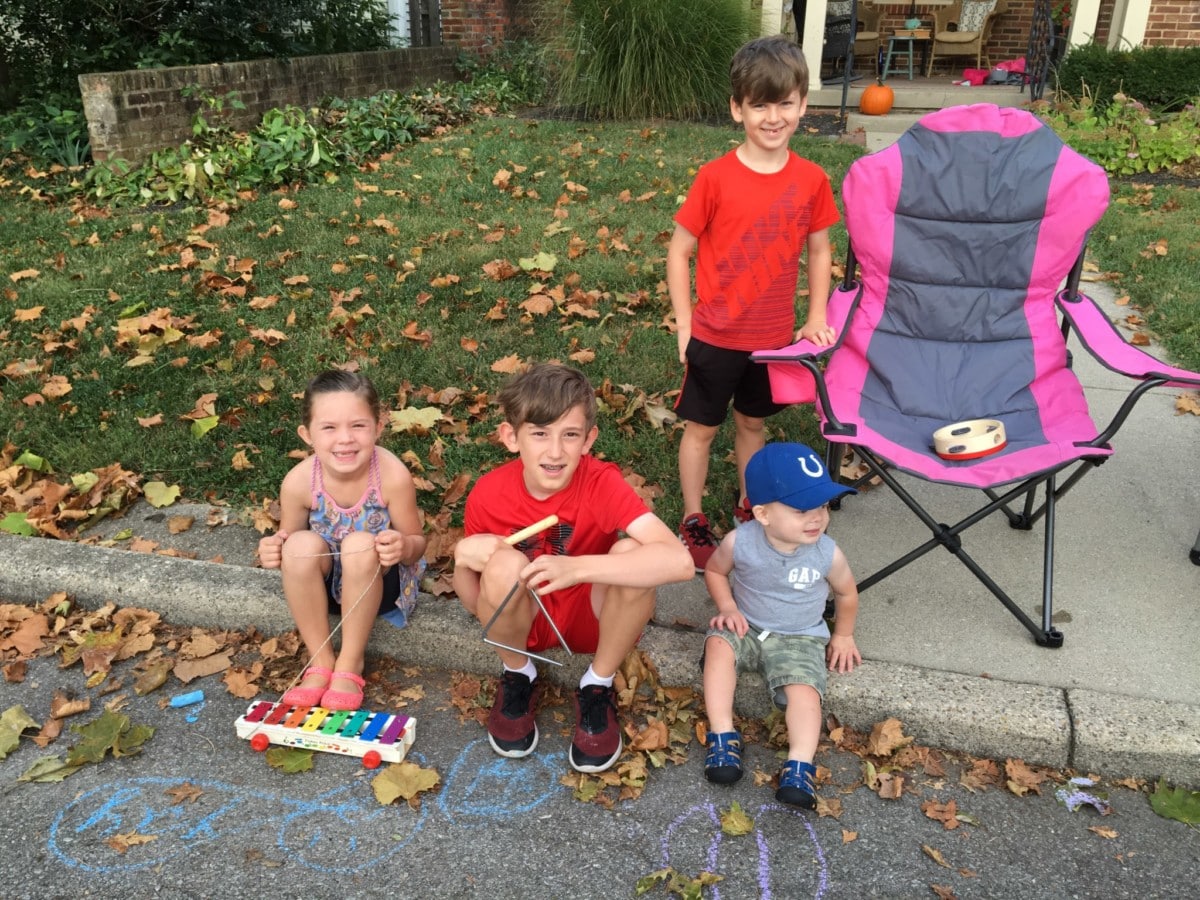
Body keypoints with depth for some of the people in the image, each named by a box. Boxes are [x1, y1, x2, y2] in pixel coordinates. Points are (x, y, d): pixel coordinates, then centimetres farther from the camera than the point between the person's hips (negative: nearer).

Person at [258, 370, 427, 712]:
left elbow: (416, 543, -14)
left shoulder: (392, 476, -27)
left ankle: (351, 662, -13)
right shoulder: (299, 482, -21)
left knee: (360, 544, -33)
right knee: (302, 544, -29)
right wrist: (274, 550, -27)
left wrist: (404, 546, -38)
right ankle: (320, 662, -11)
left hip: (379, 581, -2)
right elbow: (288, 541, -3)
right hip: (324, 580, 2)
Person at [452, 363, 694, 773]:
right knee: (504, 565, -32)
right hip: (523, 618, 1)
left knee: (632, 553, -31)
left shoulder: (601, 483, -24)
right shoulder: (487, 494, -18)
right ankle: (517, 677, 0)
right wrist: (464, 561, -29)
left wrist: (576, 568, -48)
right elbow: (473, 603, -7)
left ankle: (598, 686, -5)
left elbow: (679, 560, -40)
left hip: (593, 615, 0)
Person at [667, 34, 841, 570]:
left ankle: (748, 505, 41)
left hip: (774, 337, 3)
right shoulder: (715, 178, -15)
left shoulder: (812, 181, -6)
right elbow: (679, 251, -9)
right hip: (714, 336, -3)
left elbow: (820, 251, 7)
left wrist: (816, 317, 3)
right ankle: (693, 521, 28)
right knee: (702, 427, 11)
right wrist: (684, 325, -9)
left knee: (752, 422, 20)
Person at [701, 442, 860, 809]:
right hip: (746, 626, 0)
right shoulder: (739, 542, -21)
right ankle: (722, 736, -28)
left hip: (799, 638, 0)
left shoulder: (827, 554, -18)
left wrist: (843, 636, 13)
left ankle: (800, 766, -29)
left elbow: (846, 592, 5)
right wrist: (728, 608, -13)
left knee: (803, 688, -26)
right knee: (719, 643, -30)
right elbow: (714, 571, 1)